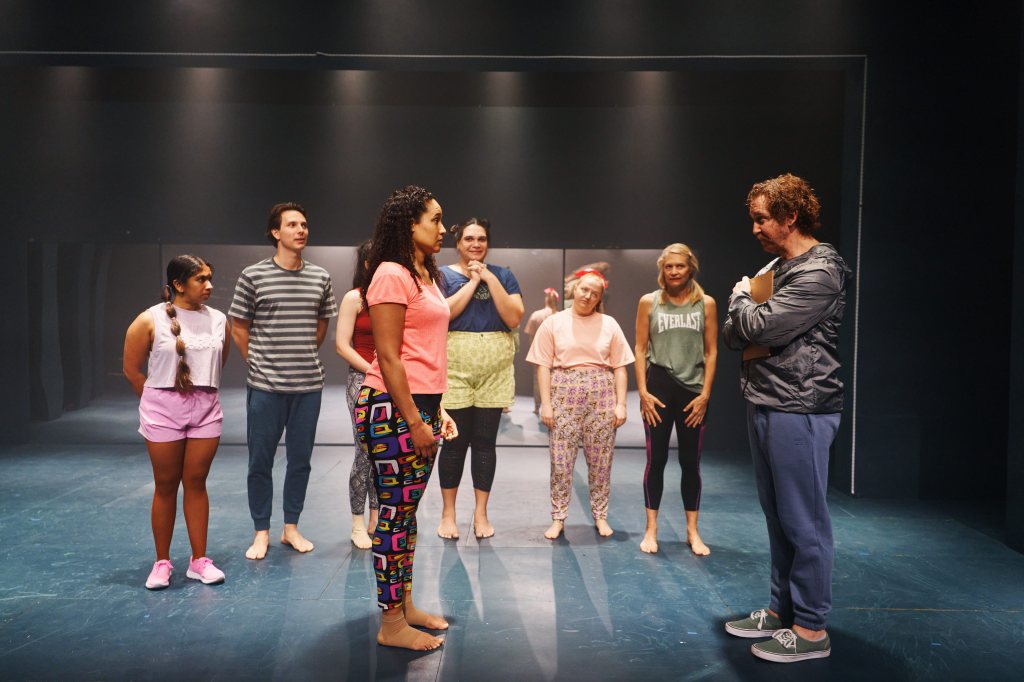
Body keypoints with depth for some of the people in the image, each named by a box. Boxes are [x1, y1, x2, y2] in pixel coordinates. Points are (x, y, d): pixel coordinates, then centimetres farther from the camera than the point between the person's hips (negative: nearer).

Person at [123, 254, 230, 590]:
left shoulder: (218, 320, 2)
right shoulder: (150, 320, -6)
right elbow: (132, 369, 1)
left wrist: (199, 395, 13)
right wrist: (158, 402, 7)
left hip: (206, 410, 2)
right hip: (163, 411, -2)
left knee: (196, 483, 7)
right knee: (166, 486, 6)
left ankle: (199, 560, 16)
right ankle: (162, 562, 19)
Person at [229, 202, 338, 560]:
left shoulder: (321, 278, 5)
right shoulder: (253, 276, -3)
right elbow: (239, 328, 4)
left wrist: (304, 359, 13)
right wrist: (259, 364, 6)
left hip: (309, 384, 3)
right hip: (265, 386, -2)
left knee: (300, 458, 10)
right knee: (260, 460, 6)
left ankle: (291, 527, 25)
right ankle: (261, 533, 20)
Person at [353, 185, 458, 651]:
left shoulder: (423, 274, 15)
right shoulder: (392, 275, -13)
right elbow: (388, 358, -17)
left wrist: (437, 409, 17)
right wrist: (415, 421, -18)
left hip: (420, 405, 9)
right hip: (393, 410, -9)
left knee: (408, 512, 15)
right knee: (395, 514, 0)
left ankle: (404, 604, 28)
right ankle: (391, 625, 13)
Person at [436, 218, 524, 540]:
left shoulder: (503, 275, 11)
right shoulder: (443, 274, 6)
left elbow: (514, 318, -1)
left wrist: (490, 279, -6)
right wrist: (473, 280, -7)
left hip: (494, 369, 2)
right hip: (455, 367, -2)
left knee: (485, 441, 5)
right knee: (455, 441, 1)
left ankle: (481, 513, 16)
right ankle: (448, 512, 16)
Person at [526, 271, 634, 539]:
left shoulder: (609, 324, 9)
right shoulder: (553, 323, 6)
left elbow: (619, 367, 7)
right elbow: (543, 366, 2)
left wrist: (621, 404, 0)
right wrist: (546, 403, -5)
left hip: (601, 396, 1)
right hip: (564, 395, -1)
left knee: (601, 460, 6)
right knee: (560, 460, -1)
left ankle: (600, 516, 19)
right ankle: (558, 519, 11)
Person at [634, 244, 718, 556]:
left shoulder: (706, 303, 3)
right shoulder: (649, 302, 2)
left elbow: (711, 352, 3)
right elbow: (641, 349, 2)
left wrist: (705, 394, -4)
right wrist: (643, 391, -6)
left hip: (693, 390, 1)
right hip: (658, 387, 0)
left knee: (691, 462, 8)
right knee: (656, 460, 5)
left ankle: (692, 531, 19)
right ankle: (651, 530, 15)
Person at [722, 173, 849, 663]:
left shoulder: (820, 273, -12)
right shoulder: (774, 268, 16)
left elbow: (759, 326, -19)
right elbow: (733, 335, 14)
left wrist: (740, 299, 0)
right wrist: (745, 305, -6)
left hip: (799, 411, -9)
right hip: (764, 405, 9)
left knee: (803, 521, -1)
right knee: (777, 517, 15)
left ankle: (810, 629, 10)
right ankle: (782, 609, 26)